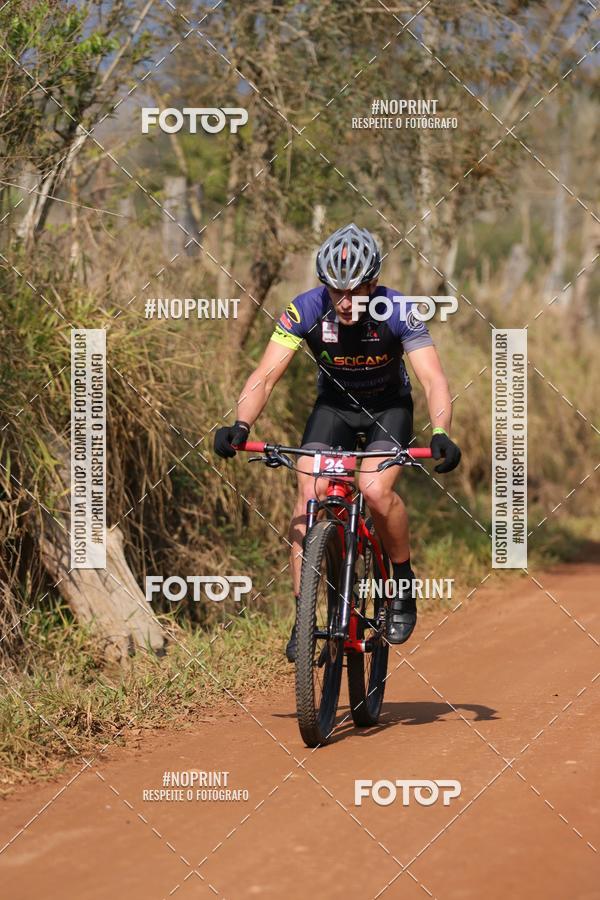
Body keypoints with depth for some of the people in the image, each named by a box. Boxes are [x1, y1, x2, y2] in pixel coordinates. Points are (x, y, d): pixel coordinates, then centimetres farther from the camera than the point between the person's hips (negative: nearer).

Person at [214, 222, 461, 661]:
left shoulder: (398, 312, -28)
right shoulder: (307, 309, -25)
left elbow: (434, 380, -34)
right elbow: (266, 374, -29)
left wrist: (441, 433, -52)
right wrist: (240, 425, -47)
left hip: (389, 407, -2)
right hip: (334, 405, 2)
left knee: (376, 489, -27)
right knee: (309, 496, -18)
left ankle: (404, 583, -1)